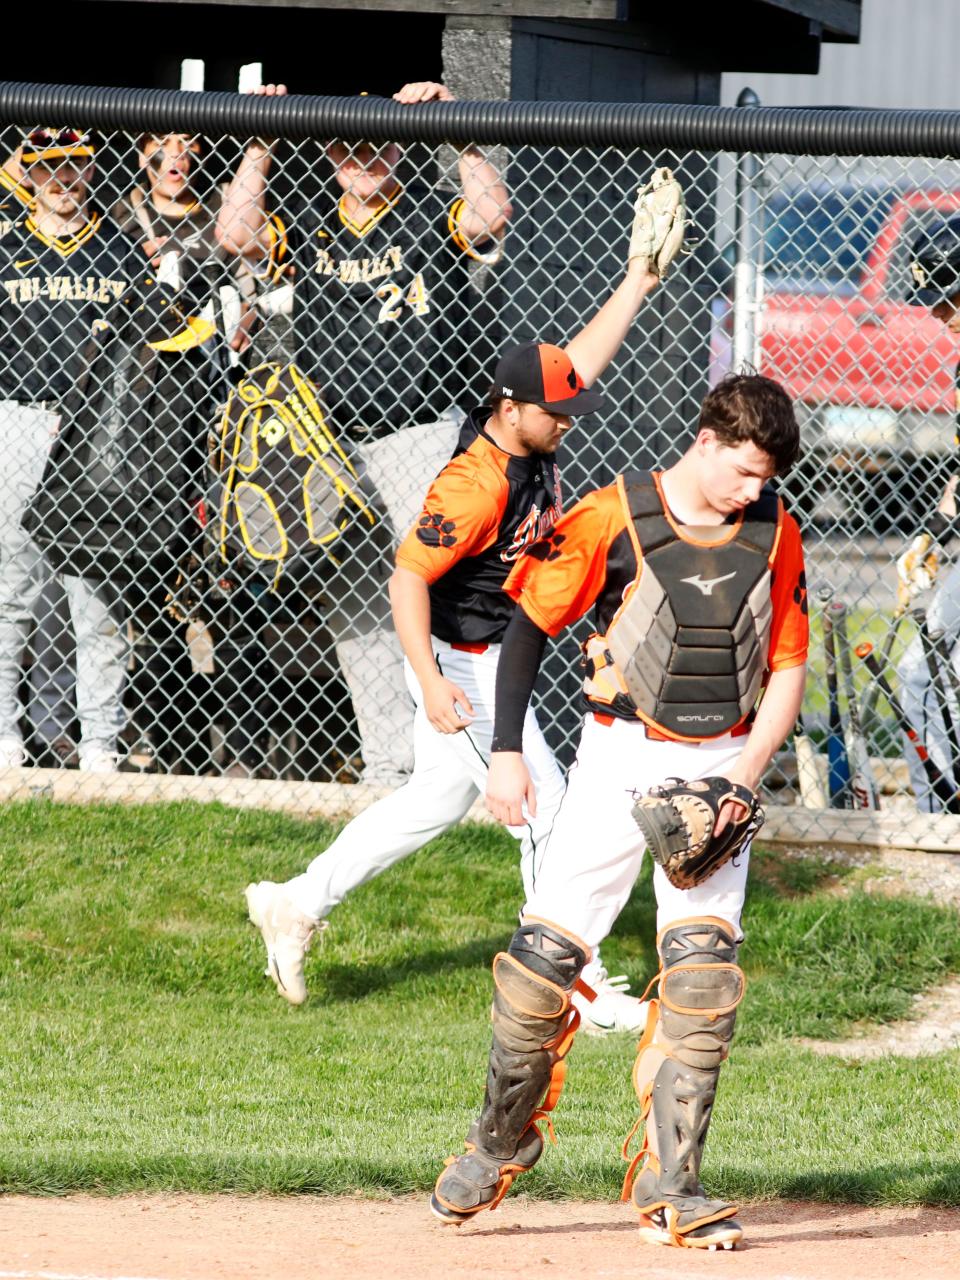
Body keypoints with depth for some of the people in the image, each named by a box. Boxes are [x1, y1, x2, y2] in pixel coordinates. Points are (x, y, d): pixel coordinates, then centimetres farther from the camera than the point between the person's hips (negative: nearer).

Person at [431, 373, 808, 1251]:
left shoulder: (773, 534, 1)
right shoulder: (615, 518, -8)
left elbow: (789, 670, 5)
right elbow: (529, 627, -2)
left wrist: (746, 775, -9)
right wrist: (507, 750, -8)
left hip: (719, 771, 2)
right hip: (619, 757, -2)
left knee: (704, 970, -9)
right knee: (548, 951, -5)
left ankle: (670, 1187, -3)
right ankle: (502, 1143, 17)